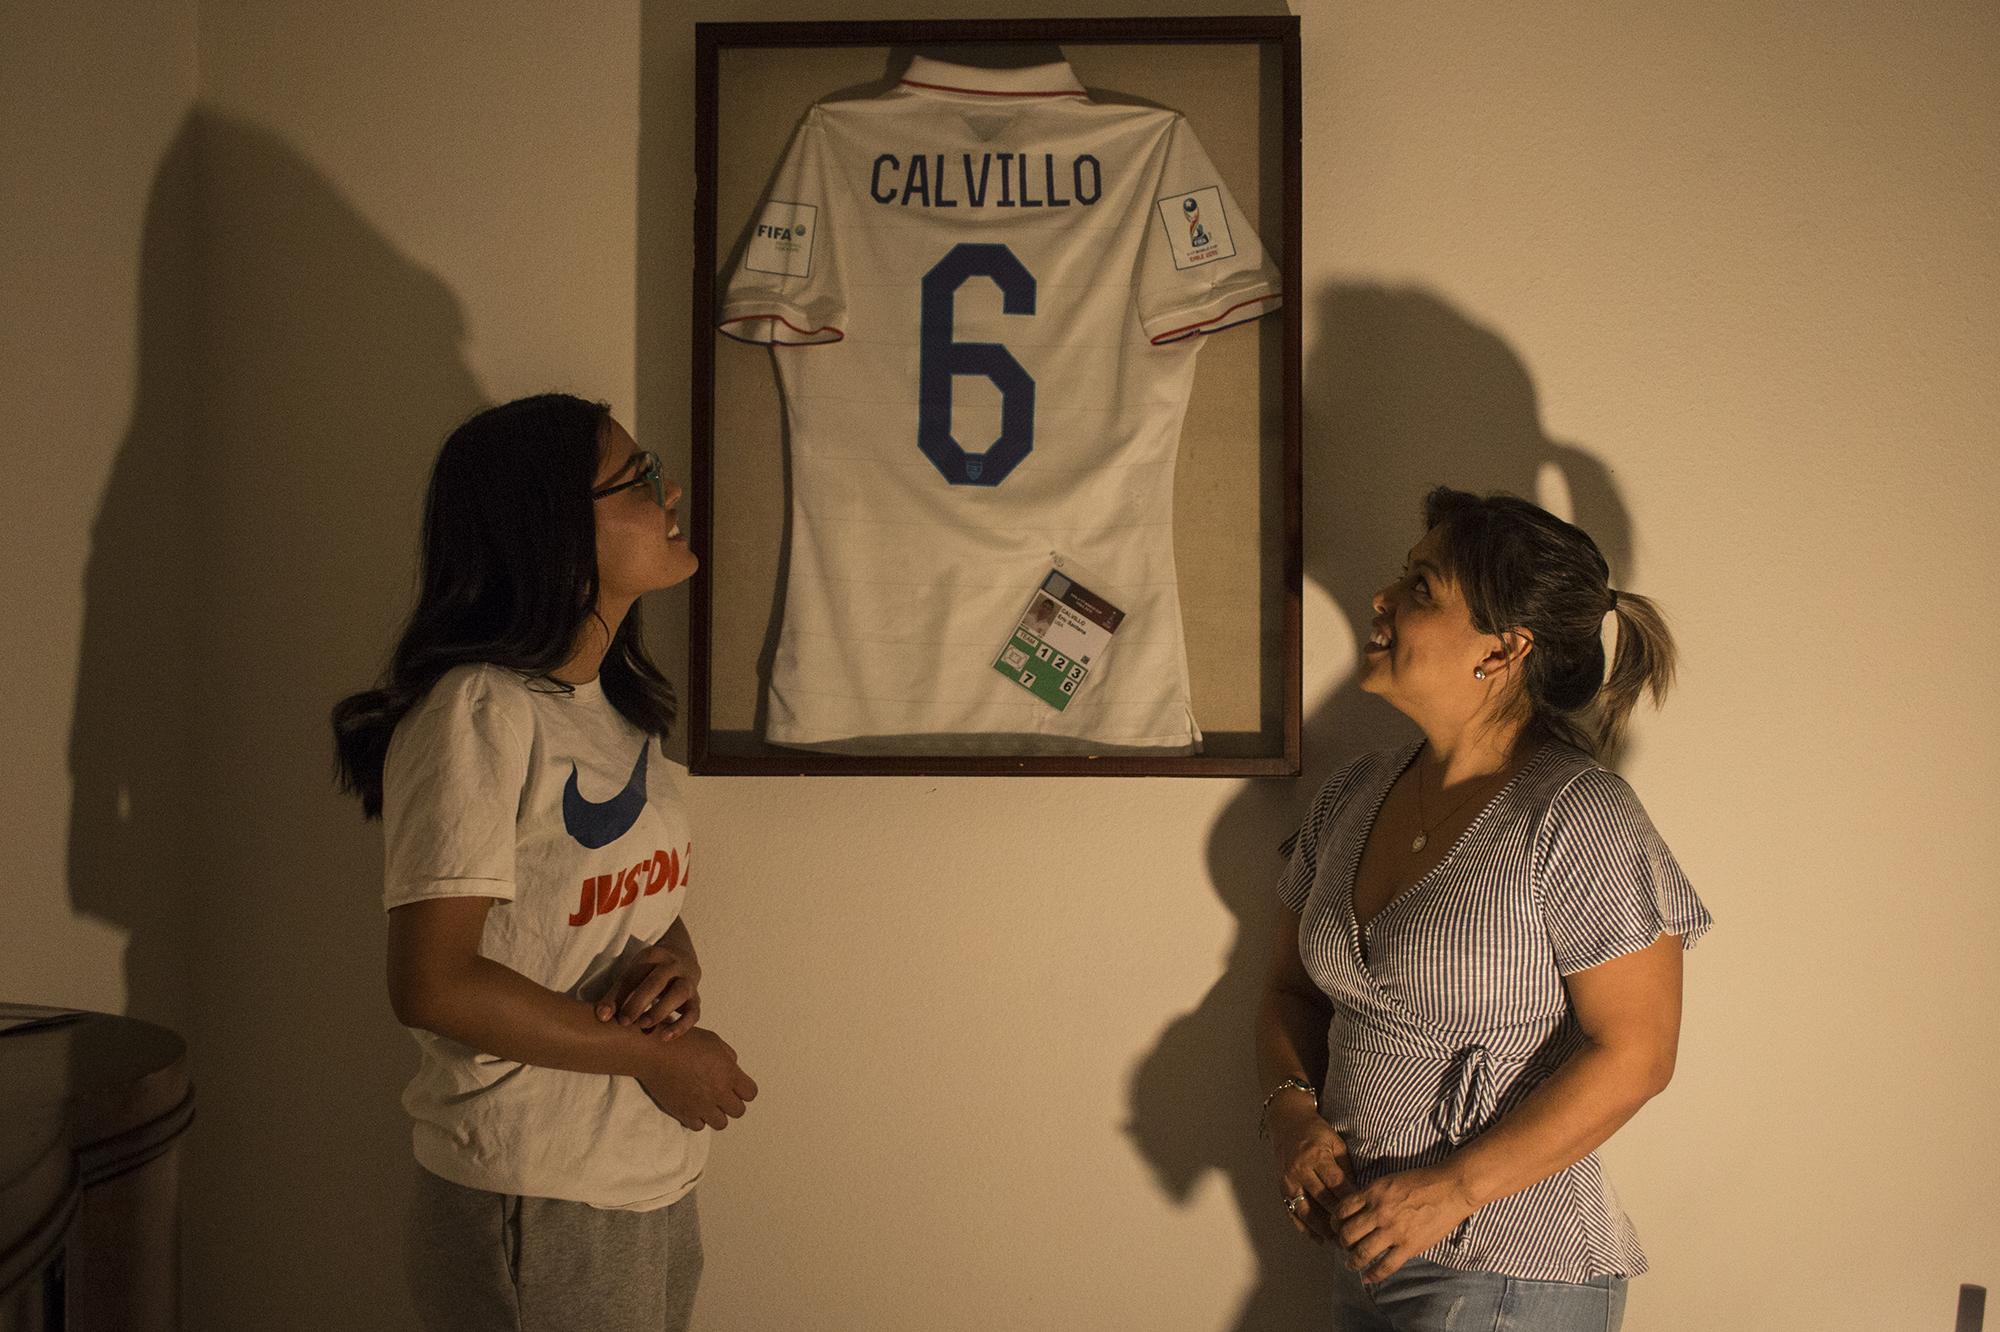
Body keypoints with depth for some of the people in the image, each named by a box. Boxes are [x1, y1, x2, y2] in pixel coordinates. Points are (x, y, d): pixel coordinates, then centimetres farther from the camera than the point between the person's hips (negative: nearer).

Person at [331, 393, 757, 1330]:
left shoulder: (615, 701, 8)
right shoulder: (478, 710, -19)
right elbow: (433, 986, -23)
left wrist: (678, 958, -6)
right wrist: (656, 1055, -16)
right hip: (535, 1199, -8)